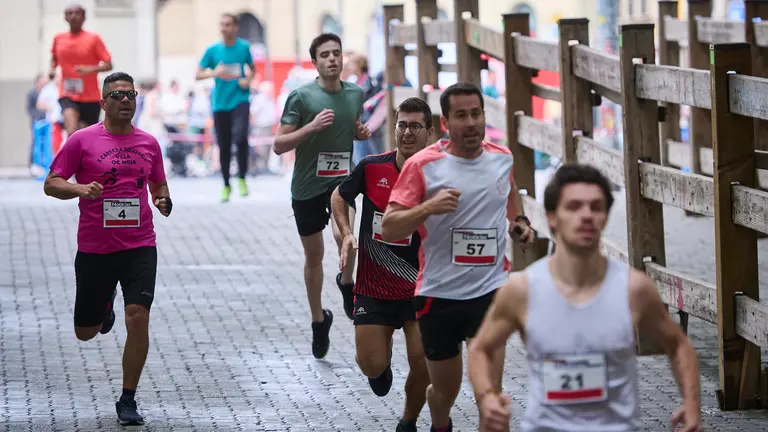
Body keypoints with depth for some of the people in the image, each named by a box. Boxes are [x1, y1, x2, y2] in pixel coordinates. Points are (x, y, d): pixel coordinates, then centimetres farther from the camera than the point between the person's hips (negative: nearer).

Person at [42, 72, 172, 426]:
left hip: (139, 246, 1)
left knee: (137, 316, -16)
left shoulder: (148, 143, 8)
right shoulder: (83, 140, -3)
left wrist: (162, 199, 0)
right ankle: (105, 305, 49)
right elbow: (51, 184, -3)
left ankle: (128, 401, -4)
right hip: (94, 248, -1)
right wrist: (80, 189, -22)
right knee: (85, 332, 10)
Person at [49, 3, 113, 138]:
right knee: (72, 133, -25)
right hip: (67, 95, 0)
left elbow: (108, 65, -5)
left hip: (90, 97, 0)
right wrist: (52, 69, 3)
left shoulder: (93, 39, -5)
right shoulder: (59, 39, 4)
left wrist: (90, 69, -23)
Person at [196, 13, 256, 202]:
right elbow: (198, 75, 1)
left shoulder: (244, 47, 0)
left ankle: (242, 178, -5)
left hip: (240, 100, -2)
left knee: (240, 136, -24)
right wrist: (214, 73, -18)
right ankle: (226, 185, 25)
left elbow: (252, 68, 16)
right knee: (224, 146, 7)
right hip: (220, 103, 2)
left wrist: (248, 79, -5)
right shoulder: (213, 50, -1)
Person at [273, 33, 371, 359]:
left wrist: (361, 132, 0)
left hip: (341, 179, 1)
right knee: (314, 256, 10)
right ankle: (319, 320, 30)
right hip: (307, 186, -1)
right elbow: (279, 145, -12)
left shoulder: (355, 93, 3)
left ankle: (346, 283, 3)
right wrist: (311, 126, -25)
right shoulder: (301, 96, -10)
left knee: (343, 234, -28)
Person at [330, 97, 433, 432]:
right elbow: (339, 197, 13)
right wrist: (346, 235, 0)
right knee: (371, 364, -3)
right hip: (373, 287, 1)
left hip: (420, 288, -1)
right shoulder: (371, 167, -6)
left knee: (422, 364, -7)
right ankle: (384, 361, 37)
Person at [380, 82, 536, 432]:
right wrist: (429, 207, -30)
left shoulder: (502, 157, 3)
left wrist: (519, 221, 10)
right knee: (444, 390, 15)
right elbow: (388, 229, -14)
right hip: (439, 294, -1)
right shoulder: (422, 165, -10)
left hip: (490, 289, 2)